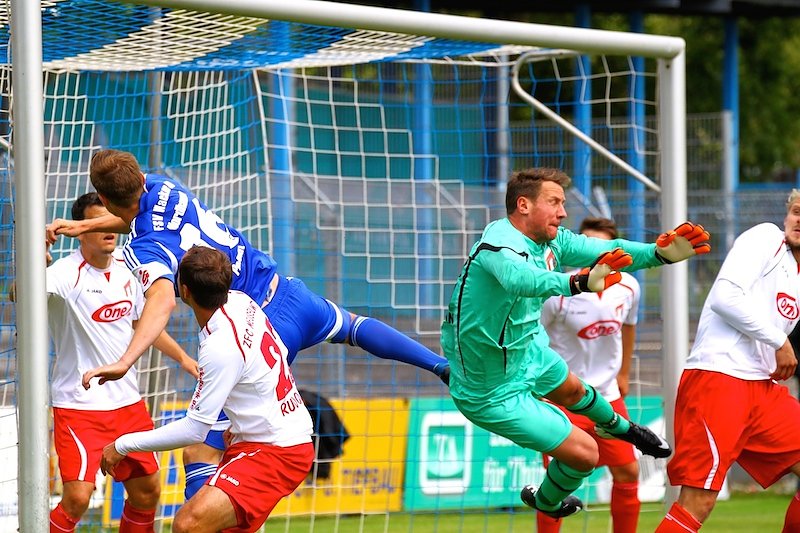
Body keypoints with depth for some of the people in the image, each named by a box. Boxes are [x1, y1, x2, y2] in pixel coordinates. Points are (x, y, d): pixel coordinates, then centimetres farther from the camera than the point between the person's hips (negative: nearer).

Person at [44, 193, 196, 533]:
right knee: (77, 497, -18)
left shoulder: (125, 272, 6)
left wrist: (182, 357, 27)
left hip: (128, 402, 7)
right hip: (78, 405, -7)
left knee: (146, 490, 12)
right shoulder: (68, 273, -16)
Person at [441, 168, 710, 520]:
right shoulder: (499, 246, -35)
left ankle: (617, 426, 71)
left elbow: (606, 251, -9)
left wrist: (660, 253, -27)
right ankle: (546, 502, 31)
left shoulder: (551, 240, -9)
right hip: (494, 394, -9)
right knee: (584, 454, -2)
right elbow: (521, 279, -57)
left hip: (527, 349, 9)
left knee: (572, 389, 37)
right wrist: (580, 283, -75)